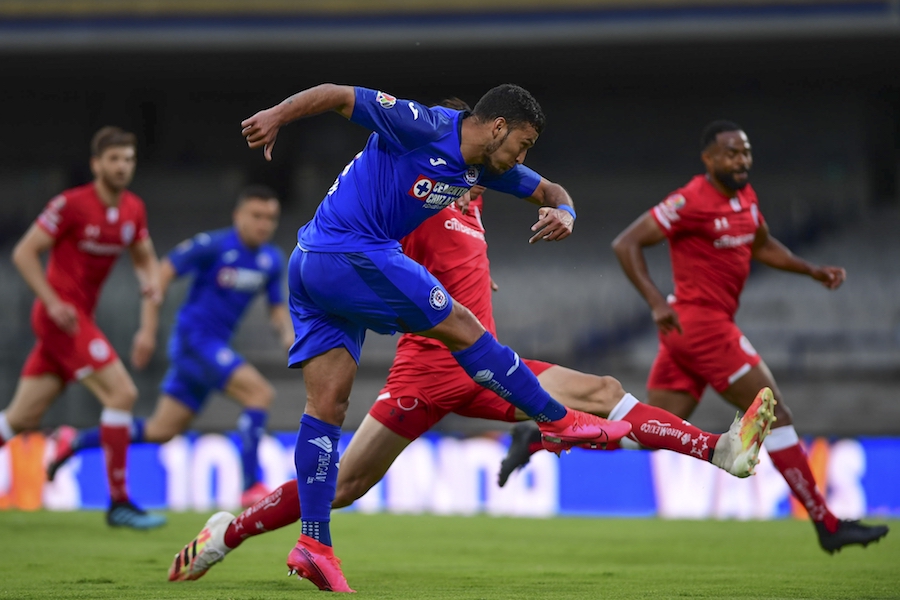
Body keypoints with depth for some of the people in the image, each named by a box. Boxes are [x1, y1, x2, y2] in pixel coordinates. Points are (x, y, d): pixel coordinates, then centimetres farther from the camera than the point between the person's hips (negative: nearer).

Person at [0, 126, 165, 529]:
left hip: (79, 318, 8)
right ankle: (119, 503, -13)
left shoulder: (133, 210, 8)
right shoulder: (71, 205, -13)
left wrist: (151, 283, 0)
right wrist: (53, 302, -18)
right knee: (122, 393, -16)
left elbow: (145, 258, 23)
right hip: (61, 315, -8)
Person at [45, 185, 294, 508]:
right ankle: (252, 487, -22)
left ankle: (74, 442, 23)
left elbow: (277, 306, 19)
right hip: (193, 338, -8)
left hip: (214, 347, 8)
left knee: (159, 432, 10)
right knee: (260, 392, -23)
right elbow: (164, 272, -11)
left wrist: (287, 332, -3)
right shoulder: (213, 245, -13)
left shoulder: (271, 260, 7)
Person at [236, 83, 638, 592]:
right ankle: (559, 422, 10)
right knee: (463, 329, -1)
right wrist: (276, 115, -23)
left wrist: (563, 213, -3)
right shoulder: (424, 127, -13)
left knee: (327, 403, 2)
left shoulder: (485, 167, 12)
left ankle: (314, 543, -2)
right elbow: (338, 95, -14)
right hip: (351, 254, -10)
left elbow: (550, 190, 19)